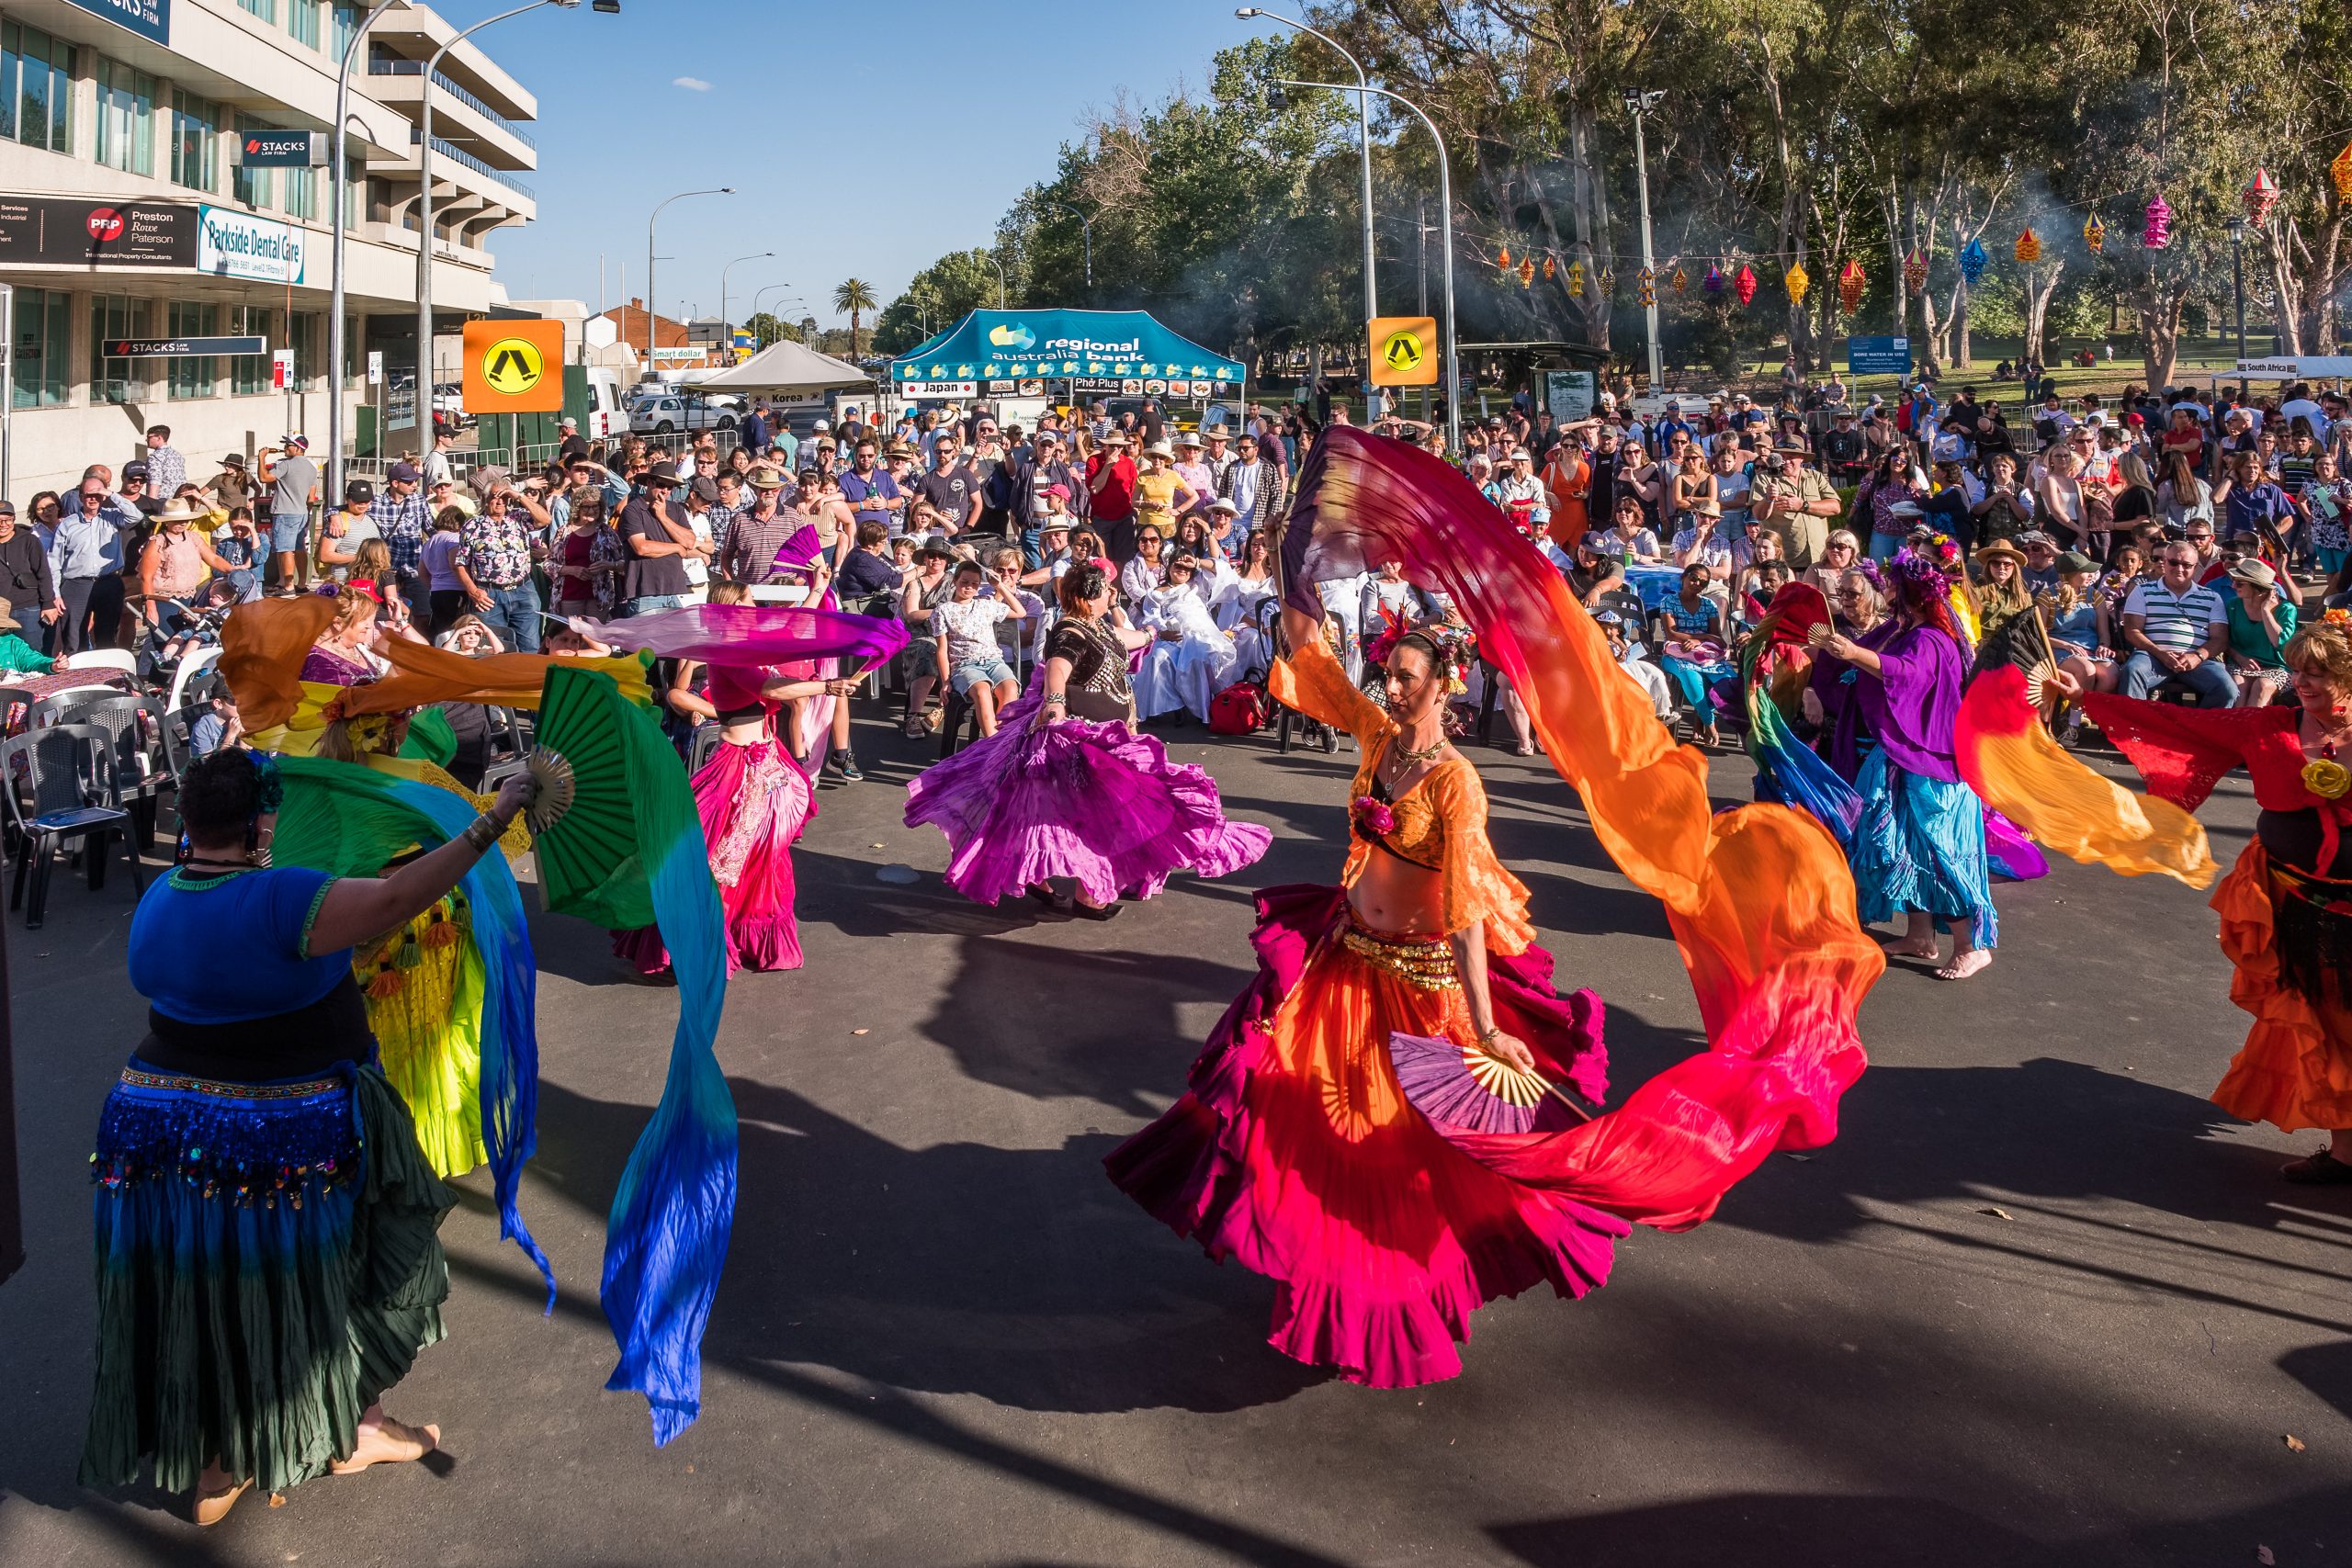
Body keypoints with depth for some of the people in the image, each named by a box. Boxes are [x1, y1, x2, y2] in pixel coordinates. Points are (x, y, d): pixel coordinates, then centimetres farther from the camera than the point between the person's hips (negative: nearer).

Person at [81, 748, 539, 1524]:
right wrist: (490, 824, -31)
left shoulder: (159, 898, 0)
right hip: (286, 1145, -7)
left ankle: (210, 1471, 32)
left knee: (204, 1307, 19)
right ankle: (357, 1431, 33)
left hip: (164, 1135, 7)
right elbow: (397, 897, -34)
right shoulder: (275, 902, -25)